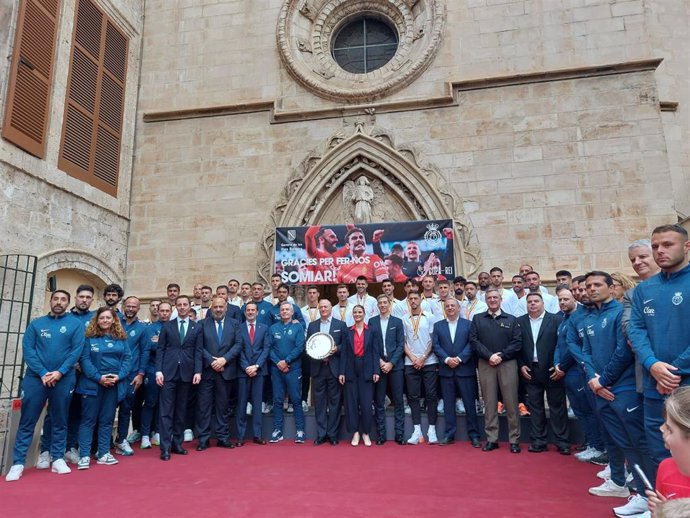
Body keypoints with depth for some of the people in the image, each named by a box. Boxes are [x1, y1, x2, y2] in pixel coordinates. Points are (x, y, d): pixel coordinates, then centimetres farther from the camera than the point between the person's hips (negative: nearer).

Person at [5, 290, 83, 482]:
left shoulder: (76, 324, 3)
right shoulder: (36, 324, 7)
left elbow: (76, 350, -4)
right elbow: (27, 349, -1)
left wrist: (60, 372, -15)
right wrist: (43, 373, -13)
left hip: (63, 379, -1)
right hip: (36, 378, 1)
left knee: (60, 421, 8)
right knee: (27, 421, 2)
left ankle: (58, 459, 17)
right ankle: (18, 463, 10)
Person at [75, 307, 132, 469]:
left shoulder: (121, 338, 7)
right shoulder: (89, 338, 0)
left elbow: (127, 358, 3)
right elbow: (84, 359, -8)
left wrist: (119, 376, -12)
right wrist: (98, 377, -16)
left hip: (114, 384, 3)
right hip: (93, 383, -3)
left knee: (107, 419, 9)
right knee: (89, 419, 2)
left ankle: (103, 454, 17)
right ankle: (84, 456, 8)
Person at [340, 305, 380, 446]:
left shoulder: (371, 331, 3)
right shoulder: (348, 332, 7)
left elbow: (375, 352, 1)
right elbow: (344, 353, 5)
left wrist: (376, 371, -7)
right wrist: (342, 372, -2)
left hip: (366, 370, -1)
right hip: (351, 370, 2)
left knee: (367, 402, -1)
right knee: (351, 401, 4)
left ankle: (366, 433, 14)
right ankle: (355, 432, 15)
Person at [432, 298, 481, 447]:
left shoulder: (468, 324, 4)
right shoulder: (438, 326, 10)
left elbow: (471, 344, -4)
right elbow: (436, 346, 2)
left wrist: (459, 358, -14)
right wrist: (447, 359, -11)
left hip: (465, 369, -2)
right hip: (446, 370, 2)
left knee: (469, 403, 2)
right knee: (448, 404, 7)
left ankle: (474, 435, 13)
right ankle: (449, 435, 16)